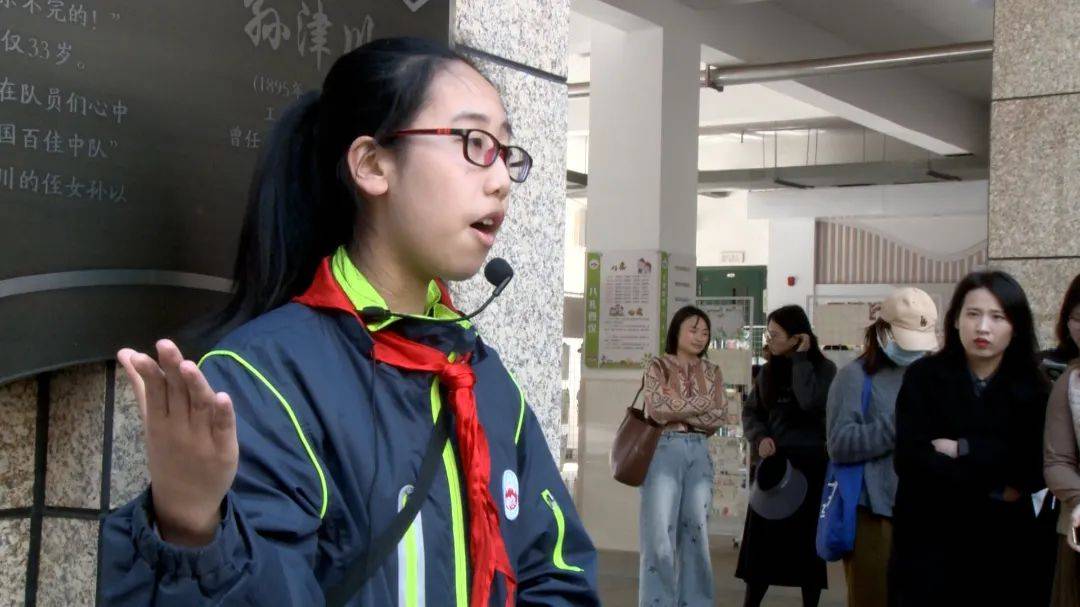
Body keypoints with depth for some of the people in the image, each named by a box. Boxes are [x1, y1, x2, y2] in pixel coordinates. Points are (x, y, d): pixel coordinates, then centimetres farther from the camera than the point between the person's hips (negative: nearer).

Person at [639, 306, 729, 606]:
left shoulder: (712, 372, 14)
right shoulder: (658, 367, 3)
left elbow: (719, 417, 2)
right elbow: (658, 408, -12)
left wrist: (678, 411, -6)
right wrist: (703, 403, -6)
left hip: (699, 453, 4)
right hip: (665, 450, -4)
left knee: (696, 530, 6)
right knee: (660, 531, -6)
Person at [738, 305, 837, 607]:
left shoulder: (823, 368, -5)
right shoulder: (769, 371, 9)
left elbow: (811, 403, -22)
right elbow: (750, 411, 11)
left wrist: (800, 359, -15)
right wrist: (760, 437, -8)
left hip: (809, 465, -4)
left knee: (807, 542, 3)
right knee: (762, 541, 4)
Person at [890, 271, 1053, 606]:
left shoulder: (1032, 388, 2)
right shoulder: (923, 377, -3)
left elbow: (1036, 467, -10)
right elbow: (911, 461, -13)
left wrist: (964, 450, -13)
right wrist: (995, 487, -14)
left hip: (1006, 543, 2)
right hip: (930, 541, -1)